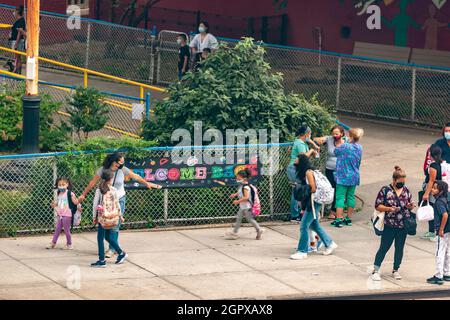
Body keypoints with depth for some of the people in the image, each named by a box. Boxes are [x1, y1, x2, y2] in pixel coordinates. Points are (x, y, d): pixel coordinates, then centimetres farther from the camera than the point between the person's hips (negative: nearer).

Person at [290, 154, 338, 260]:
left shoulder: (308, 172, -16)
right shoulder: (305, 172, 12)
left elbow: (313, 189, -19)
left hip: (313, 202, -10)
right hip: (311, 202, 10)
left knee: (304, 226, -7)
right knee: (314, 225, 20)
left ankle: (302, 251, -2)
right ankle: (329, 244, 30)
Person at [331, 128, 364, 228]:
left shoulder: (345, 147, -18)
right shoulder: (359, 148, 2)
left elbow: (335, 151, 0)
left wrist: (341, 143, 16)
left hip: (343, 177, -6)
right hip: (354, 176, 6)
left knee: (340, 197, -3)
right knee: (351, 196, 13)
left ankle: (339, 219, -6)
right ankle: (349, 219, 18)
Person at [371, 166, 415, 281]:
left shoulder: (406, 190, 6)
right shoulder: (385, 190, -6)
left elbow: (410, 204, 17)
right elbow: (377, 206, -6)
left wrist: (410, 206, -6)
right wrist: (389, 208, -20)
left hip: (403, 226, 4)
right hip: (389, 226, -4)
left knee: (400, 248, 10)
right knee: (384, 247, -1)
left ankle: (395, 270, 24)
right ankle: (376, 270, 7)